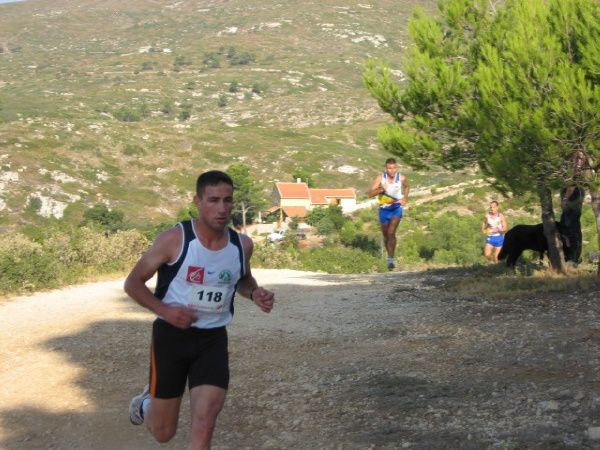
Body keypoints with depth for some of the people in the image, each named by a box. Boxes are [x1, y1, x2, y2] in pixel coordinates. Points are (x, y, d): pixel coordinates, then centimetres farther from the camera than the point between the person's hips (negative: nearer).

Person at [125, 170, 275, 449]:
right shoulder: (174, 240, -15)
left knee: (204, 426, -12)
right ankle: (146, 402, 46)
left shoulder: (242, 245, -2)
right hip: (172, 335, -2)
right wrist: (165, 310, -22)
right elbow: (133, 283, -5)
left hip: (213, 339, 3)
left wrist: (254, 293, -3)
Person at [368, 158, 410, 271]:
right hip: (384, 209, 2)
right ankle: (389, 255, 37)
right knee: (386, 236, 14)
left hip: (397, 208, -2)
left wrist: (405, 198, 2)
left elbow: (407, 187, 16)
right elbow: (370, 194, -17)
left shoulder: (402, 178, -10)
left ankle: (390, 259, -19)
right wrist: (380, 189, -34)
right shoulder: (380, 178, -14)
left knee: (391, 233, -20)